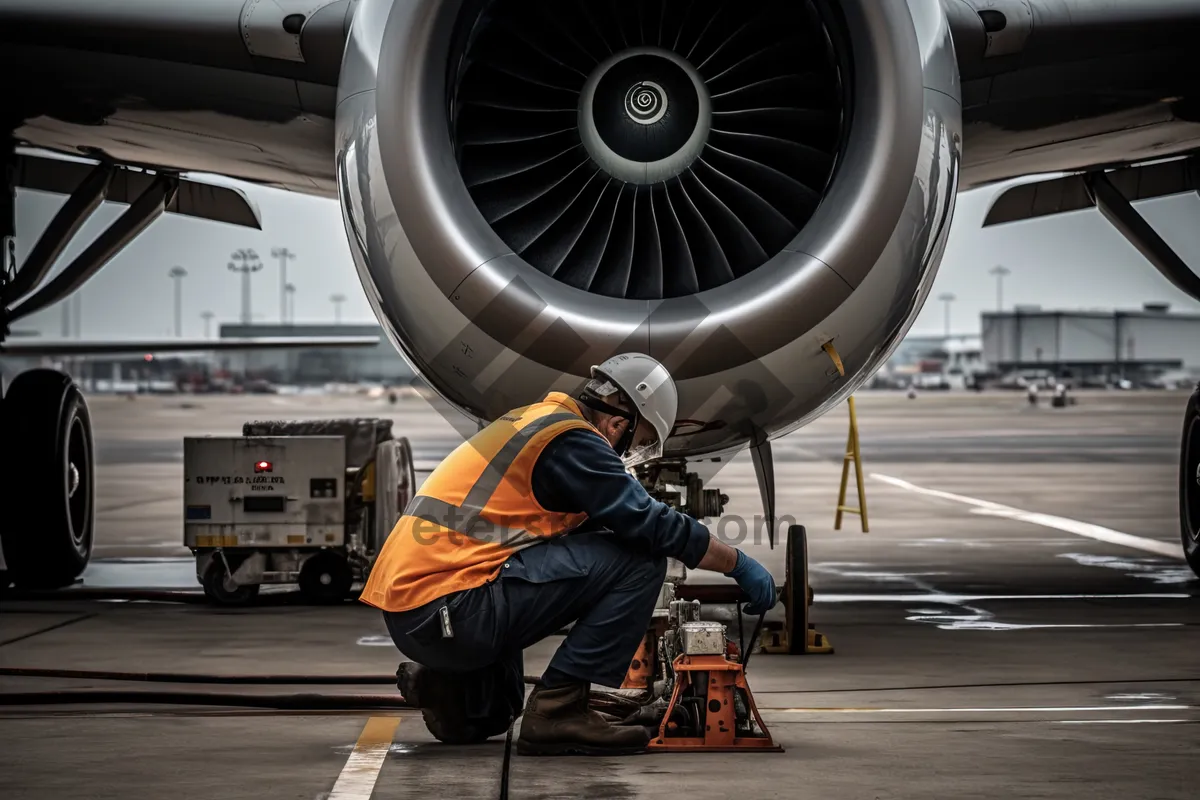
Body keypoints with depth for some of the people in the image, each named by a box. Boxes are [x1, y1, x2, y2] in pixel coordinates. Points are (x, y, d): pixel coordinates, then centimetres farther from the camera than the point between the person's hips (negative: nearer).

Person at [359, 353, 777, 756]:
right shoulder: (572, 440, -8)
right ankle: (558, 708, -11)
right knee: (638, 559, -11)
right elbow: (652, 526, -11)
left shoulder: (531, 421, 22)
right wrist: (739, 564, 3)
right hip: (448, 613, -10)